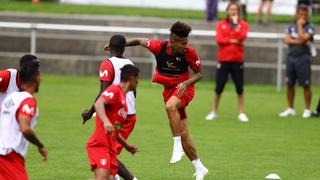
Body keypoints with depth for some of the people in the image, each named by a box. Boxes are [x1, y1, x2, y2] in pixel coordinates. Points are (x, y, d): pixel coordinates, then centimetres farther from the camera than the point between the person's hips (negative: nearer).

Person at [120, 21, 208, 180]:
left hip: (184, 88, -3)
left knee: (170, 106, -38)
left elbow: (199, 73, -6)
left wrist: (186, 83, -23)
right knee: (183, 135, 3)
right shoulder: (159, 47, -15)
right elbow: (140, 41, 3)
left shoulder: (189, 52, -18)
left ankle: (178, 146, -30)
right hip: (168, 89, 3)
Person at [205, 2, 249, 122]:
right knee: (219, 87, 2)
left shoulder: (243, 24, 4)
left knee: (239, 87, 2)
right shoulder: (221, 24, 6)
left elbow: (242, 37, -14)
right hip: (223, 59, 0)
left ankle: (241, 113, 10)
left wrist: (236, 23, -12)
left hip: (237, 60, 0)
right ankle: (214, 112, 11)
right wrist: (233, 41, -12)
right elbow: (219, 40, -7)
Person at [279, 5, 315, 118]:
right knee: (289, 84, 7)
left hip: (303, 58, -4)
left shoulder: (309, 28, -1)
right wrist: (299, 42, -12)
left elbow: (303, 38, -17)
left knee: (306, 85, -4)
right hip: (291, 57, 4)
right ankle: (290, 109, 16)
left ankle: (307, 110, 2)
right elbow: (287, 40, -1)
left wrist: (300, 25, -7)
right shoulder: (291, 26, 12)